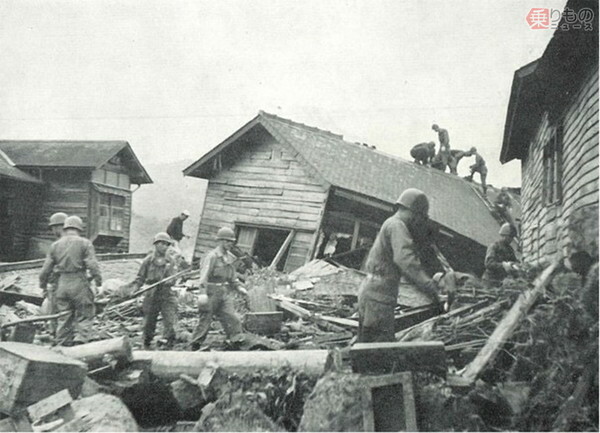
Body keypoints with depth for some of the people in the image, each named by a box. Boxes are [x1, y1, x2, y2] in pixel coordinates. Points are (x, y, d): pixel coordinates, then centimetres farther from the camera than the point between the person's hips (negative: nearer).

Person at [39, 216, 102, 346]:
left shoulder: (55, 245, 10)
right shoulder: (84, 243, -3)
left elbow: (45, 270, 10)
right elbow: (93, 266, -12)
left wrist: (43, 286, 23)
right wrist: (99, 284, -4)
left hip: (62, 285, 4)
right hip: (79, 283, -4)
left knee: (64, 319, 12)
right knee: (84, 316, 5)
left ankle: (62, 347, 16)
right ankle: (80, 341, -8)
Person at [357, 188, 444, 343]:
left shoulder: (388, 225, 21)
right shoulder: (397, 226, -11)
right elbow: (406, 260, -26)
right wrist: (430, 287, -29)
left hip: (369, 294, 10)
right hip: (378, 297, -10)